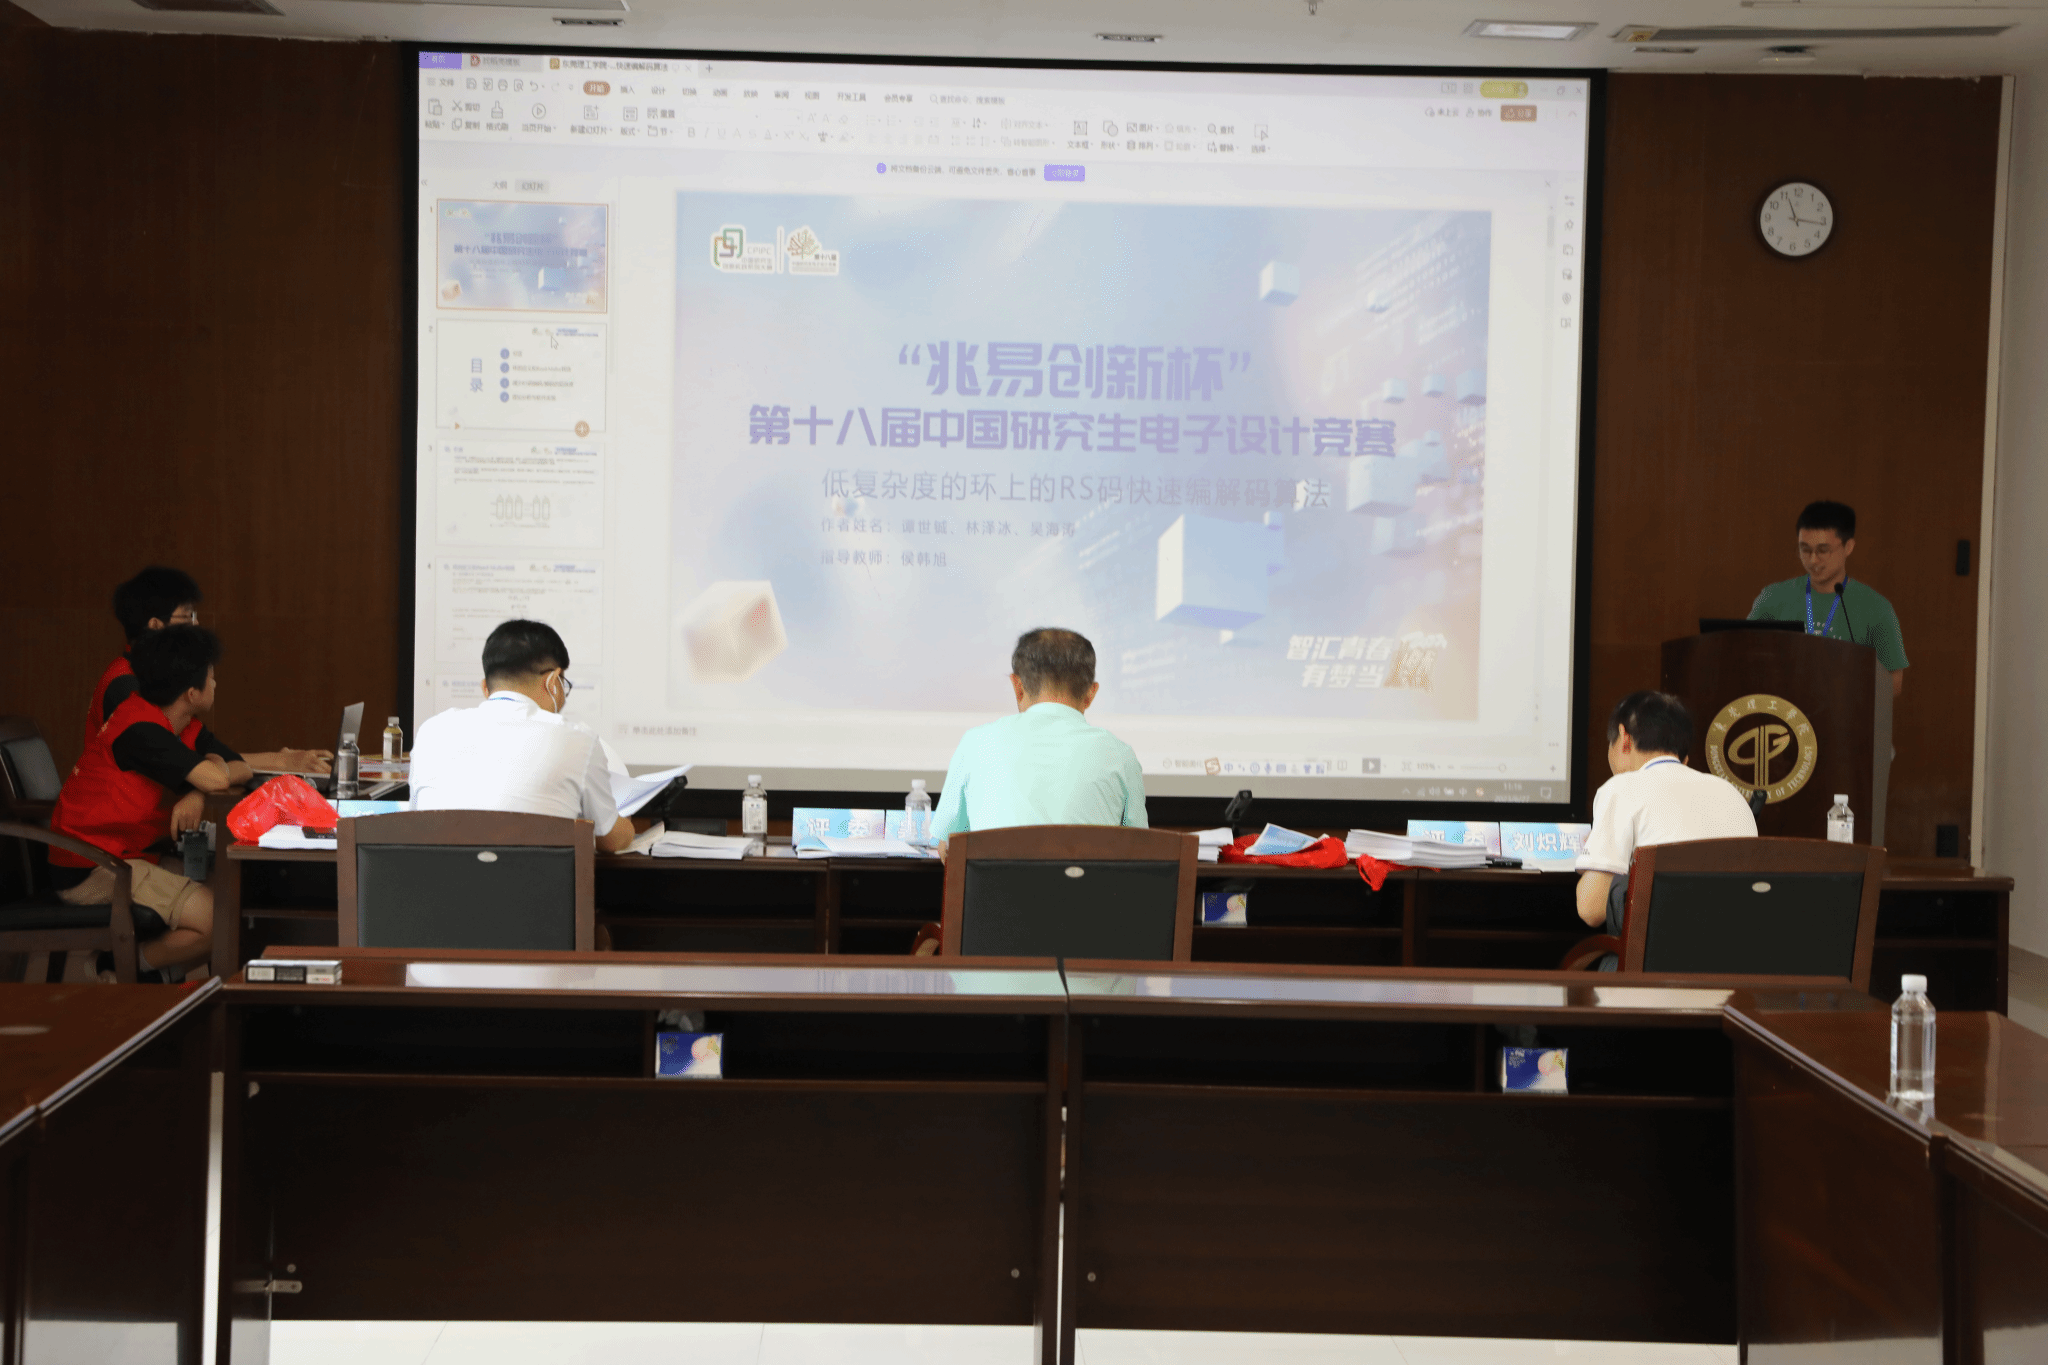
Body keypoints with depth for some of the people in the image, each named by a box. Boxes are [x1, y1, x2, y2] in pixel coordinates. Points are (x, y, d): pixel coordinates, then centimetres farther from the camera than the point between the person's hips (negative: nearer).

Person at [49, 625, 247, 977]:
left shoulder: (186, 727, 8)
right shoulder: (141, 729, -22)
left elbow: (240, 769, 5)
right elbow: (216, 778, -29)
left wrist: (198, 794, -16)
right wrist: (211, 766, -4)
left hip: (135, 855, 10)